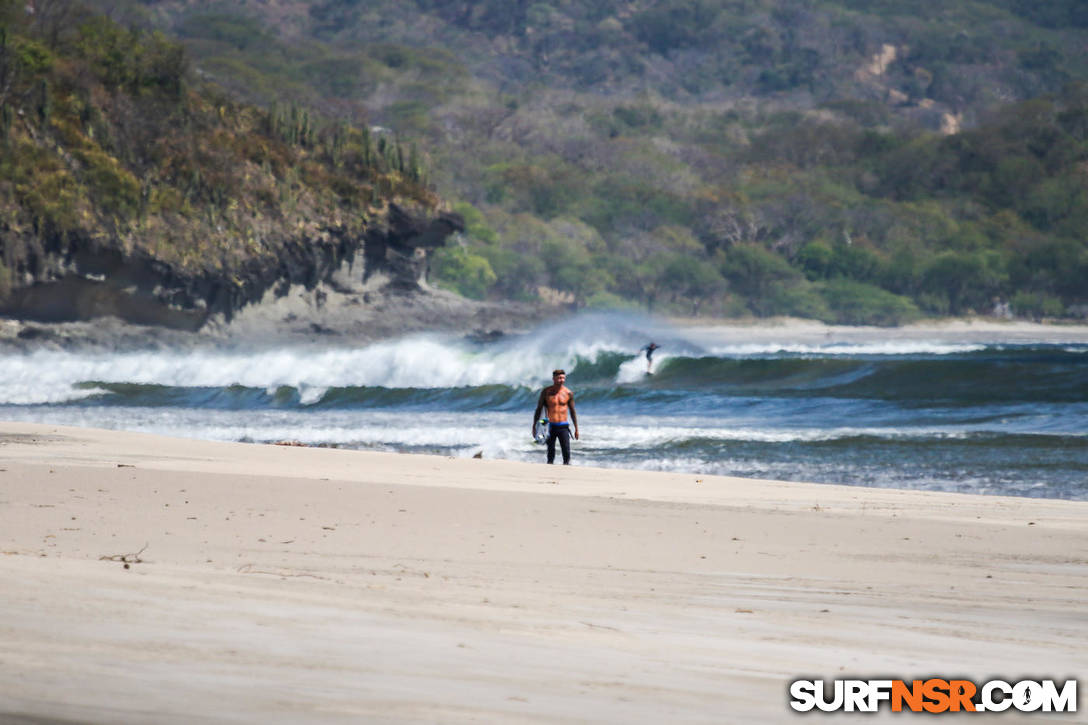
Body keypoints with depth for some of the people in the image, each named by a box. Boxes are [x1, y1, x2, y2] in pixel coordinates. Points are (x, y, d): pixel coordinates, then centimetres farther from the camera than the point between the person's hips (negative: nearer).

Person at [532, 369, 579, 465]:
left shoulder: (568, 393, 3)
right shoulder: (546, 392, 0)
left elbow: (572, 411, 11)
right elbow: (538, 409, 6)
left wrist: (576, 429, 11)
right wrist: (534, 426, 1)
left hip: (563, 426, 0)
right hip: (550, 426, 0)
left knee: (566, 452, -8)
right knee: (550, 452, 2)